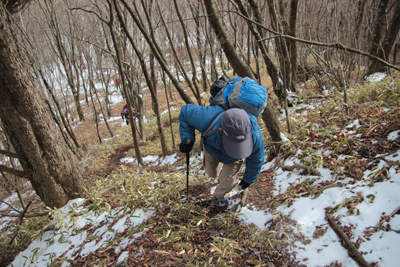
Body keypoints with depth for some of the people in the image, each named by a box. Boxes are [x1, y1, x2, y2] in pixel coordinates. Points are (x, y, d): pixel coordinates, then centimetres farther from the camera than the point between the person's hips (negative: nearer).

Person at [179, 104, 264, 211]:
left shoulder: (254, 134, -44)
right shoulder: (207, 119, -49)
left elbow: (256, 159, -20)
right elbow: (185, 111, -27)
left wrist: (248, 179, -3)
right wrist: (187, 137, -38)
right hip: (213, 148, 1)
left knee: (228, 179, -6)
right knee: (212, 173, 20)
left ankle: (220, 197, 30)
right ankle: (220, 175, 60)